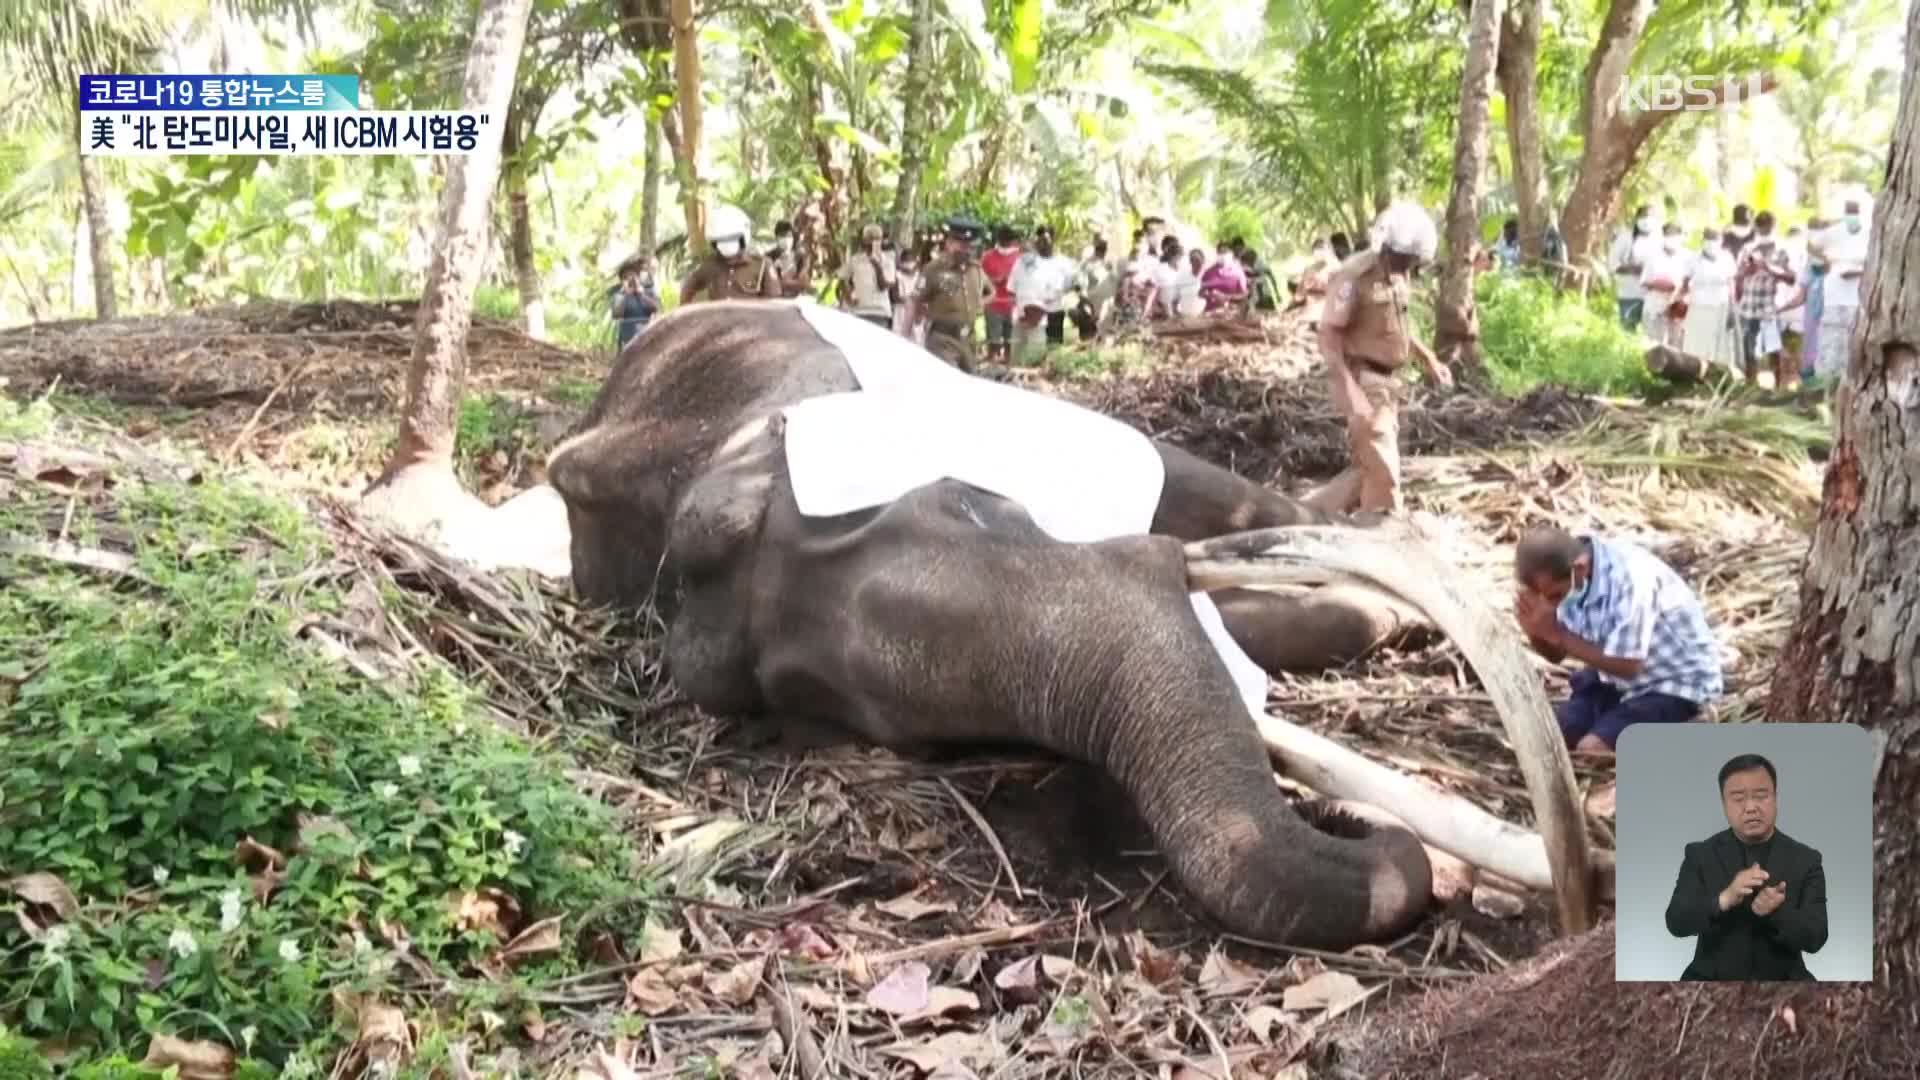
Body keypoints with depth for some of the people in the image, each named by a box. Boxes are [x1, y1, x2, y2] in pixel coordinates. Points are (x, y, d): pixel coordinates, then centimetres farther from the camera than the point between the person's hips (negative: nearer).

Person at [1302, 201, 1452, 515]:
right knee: (1383, 469, -6)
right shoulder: (1355, 276, -19)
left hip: (1387, 381, 9)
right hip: (1362, 381, -9)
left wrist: (1428, 360, 18)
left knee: (1371, 466, 14)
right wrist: (1350, 389, -29)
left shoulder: (1399, 275, 8)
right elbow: (1328, 334, -21)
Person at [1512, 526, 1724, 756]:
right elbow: (1556, 654, -2)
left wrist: (1560, 635, -28)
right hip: (1617, 675, 7)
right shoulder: (1570, 581, -11)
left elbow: (1627, 666, -29)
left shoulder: (1631, 578, -33)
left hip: (1676, 682, -7)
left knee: (1590, 750, -24)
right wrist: (1535, 631, -23)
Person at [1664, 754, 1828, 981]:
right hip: (1712, 978, -1)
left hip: (1782, 980, 1)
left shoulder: (1805, 860, 3)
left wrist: (1777, 910, -24)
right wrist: (1725, 899, -26)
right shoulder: (1700, 855, 0)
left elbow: (1815, 938, -5)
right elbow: (1677, 923, -10)